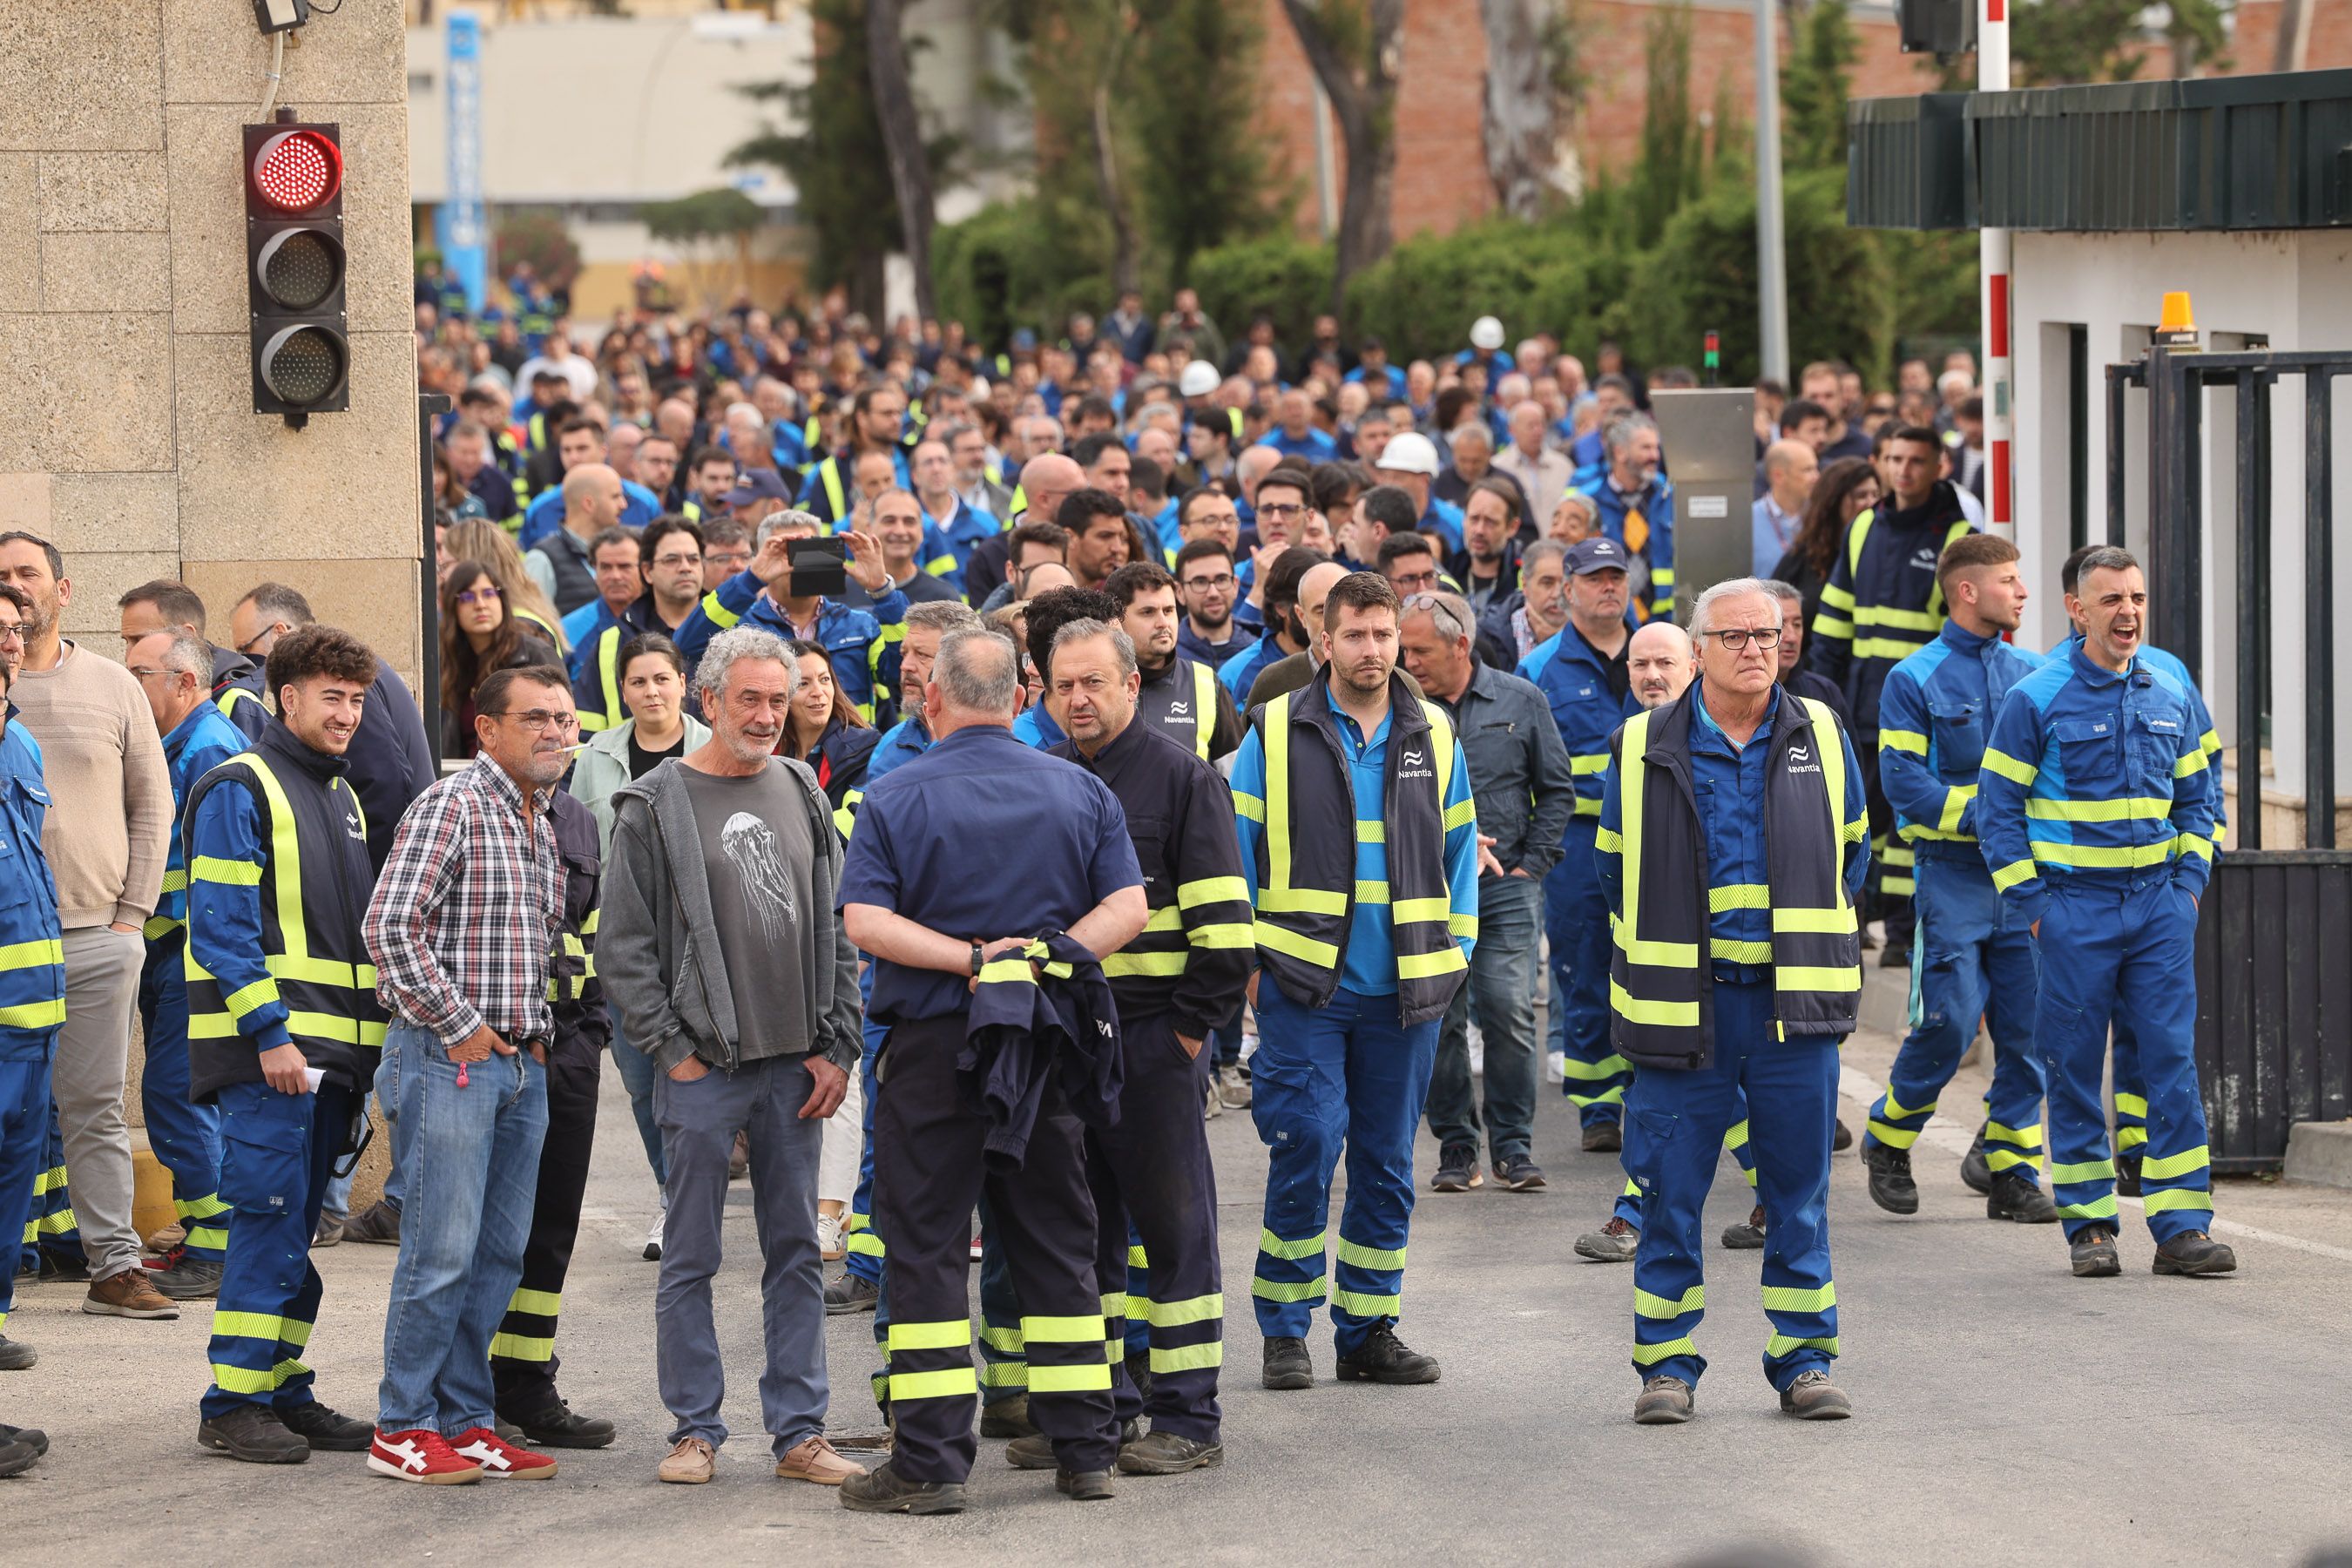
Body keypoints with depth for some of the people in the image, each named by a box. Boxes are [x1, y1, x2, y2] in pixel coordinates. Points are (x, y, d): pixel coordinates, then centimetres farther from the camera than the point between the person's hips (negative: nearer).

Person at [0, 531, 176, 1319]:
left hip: (98, 937, 1)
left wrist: (133, 910, 5)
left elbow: (152, 805, 12)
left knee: (96, 1108, 4)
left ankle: (114, 1266, 6)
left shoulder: (112, 686, 9)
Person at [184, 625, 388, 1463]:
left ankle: (284, 1391, 15)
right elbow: (221, 925, -14)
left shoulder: (341, 795, 18)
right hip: (265, 1050, -8)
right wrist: (268, 1032, -20)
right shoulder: (238, 790, -7)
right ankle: (233, 1403, -5)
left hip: (333, 1048, 8)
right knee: (270, 1222, -9)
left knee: (295, 1228, 11)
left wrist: (369, 1043, 17)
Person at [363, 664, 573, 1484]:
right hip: (449, 1059, -8)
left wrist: (537, 1032, 15)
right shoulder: (451, 806, -10)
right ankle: (404, 1428, 0)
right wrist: (458, 1028, -14)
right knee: (443, 1252, -7)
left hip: (523, 1066, 8)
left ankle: (466, 1421, 15)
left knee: (501, 1253, 9)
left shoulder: (543, 825, 17)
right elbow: (390, 928, -18)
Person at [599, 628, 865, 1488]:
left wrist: (835, 1047, 4)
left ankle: (799, 1430, 12)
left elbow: (837, 929, 12)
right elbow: (624, 946, -5)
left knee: (796, 1253, 7)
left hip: (797, 1067, 4)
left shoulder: (803, 795, 10)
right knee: (692, 1258, 2)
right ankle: (696, 1428, 9)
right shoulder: (655, 806, -4)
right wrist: (672, 1048, -9)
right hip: (703, 1069, -4)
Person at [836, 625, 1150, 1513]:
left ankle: (930, 1465, -3)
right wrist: (1041, 958, -9)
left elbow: (865, 921, -15)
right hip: (1048, 1046, 3)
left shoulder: (894, 798, -4)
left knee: (925, 1250, 1)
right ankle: (1084, 1453, 15)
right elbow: (1128, 909, -3)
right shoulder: (1079, 792, 4)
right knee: (1057, 1246, 12)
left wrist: (972, 960, -15)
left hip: (931, 1044, -3)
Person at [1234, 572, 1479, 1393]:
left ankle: (1369, 1330, 15)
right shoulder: (1276, 732, 0)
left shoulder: (1433, 737, 8)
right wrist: (1247, 957, -2)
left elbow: (1460, 848, 16)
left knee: (1387, 1162, 7)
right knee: (1306, 1149, -10)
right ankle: (1285, 1331, 1)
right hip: (1304, 985, -3)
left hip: (1405, 988, 3)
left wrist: (1454, 949, 8)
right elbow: (1237, 846, 3)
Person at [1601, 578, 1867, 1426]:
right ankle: (1667, 1362, 9)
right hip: (1682, 1002, -1)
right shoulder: (1643, 750, 1)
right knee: (1670, 1191, 1)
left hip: (1794, 1002, 1)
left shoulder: (1821, 738, 6)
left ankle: (1804, 1358, 12)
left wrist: (1810, 936, 13)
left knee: (1798, 1188, 5)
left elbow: (1850, 848, 18)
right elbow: (1614, 864, 12)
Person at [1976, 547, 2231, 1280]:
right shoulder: (2035, 699, -4)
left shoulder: (2170, 695, 9)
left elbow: (2199, 794, 18)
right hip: (2072, 908, -3)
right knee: (2074, 1066, 1)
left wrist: (2189, 880, 6)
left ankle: (2181, 1224, 0)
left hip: (2159, 903, 3)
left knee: (2172, 1056, -2)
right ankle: (2089, 1223, 10)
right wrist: (2029, 900, -7)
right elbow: (1998, 803, -2)